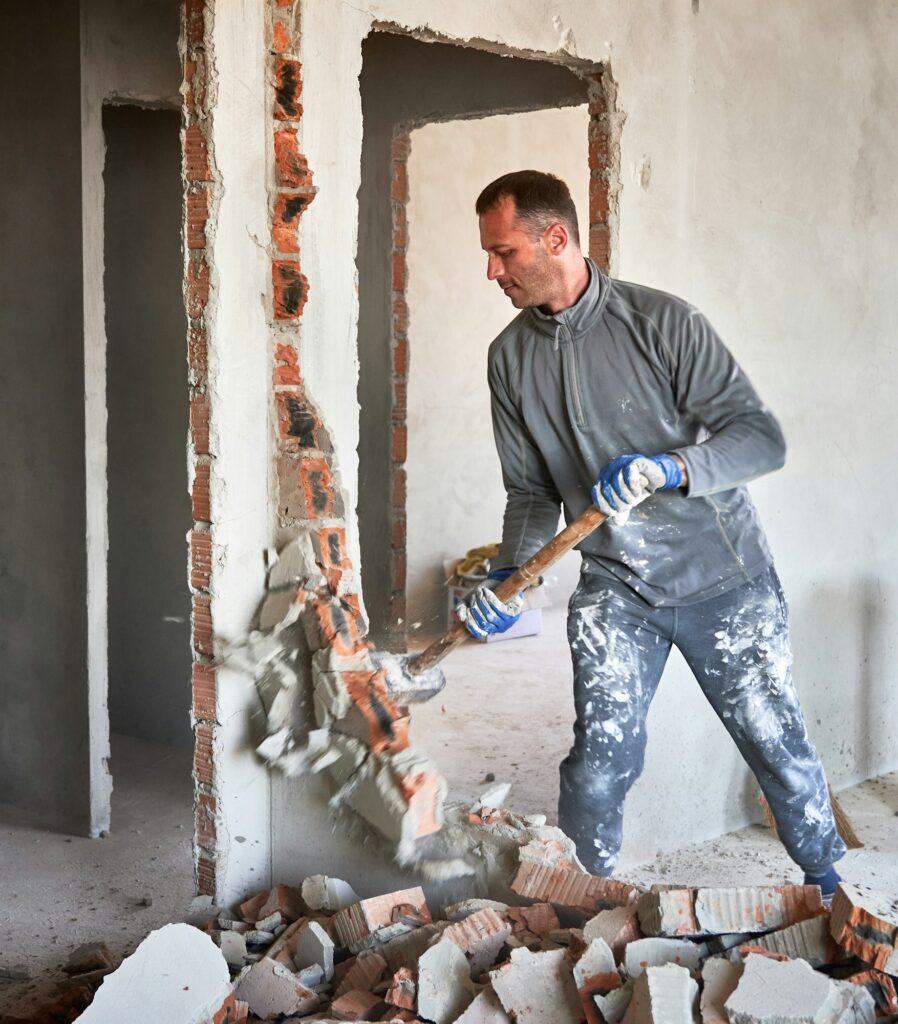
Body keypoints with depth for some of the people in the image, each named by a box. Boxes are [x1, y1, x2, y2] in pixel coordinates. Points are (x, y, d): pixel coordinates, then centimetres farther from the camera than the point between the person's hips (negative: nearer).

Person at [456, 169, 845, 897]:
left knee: (779, 747, 7)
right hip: (615, 588, 3)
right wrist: (508, 583, -7)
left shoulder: (662, 321, -13)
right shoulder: (511, 358, 2)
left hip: (722, 577, -2)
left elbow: (763, 438, -15)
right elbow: (531, 491, 7)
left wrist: (670, 468, -32)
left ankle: (829, 887, 29)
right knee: (600, 760, -2)